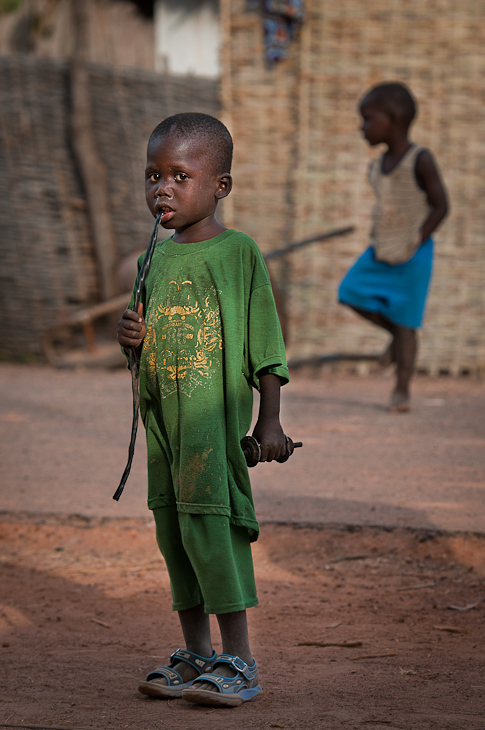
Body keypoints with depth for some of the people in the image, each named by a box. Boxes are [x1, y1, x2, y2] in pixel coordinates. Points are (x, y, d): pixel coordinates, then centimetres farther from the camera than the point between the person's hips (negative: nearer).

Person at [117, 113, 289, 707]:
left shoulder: (238, 252, -5)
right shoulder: (157, 257, 13)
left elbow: (265, 344, -5)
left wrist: (269, 420, -8)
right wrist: (130, 337, -1)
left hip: (216, 411, -7)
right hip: (161, 412, 7)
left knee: (208, 521, -12)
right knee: (172, 528, 9)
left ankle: (239, 660, -7)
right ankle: (194, 654, 19)